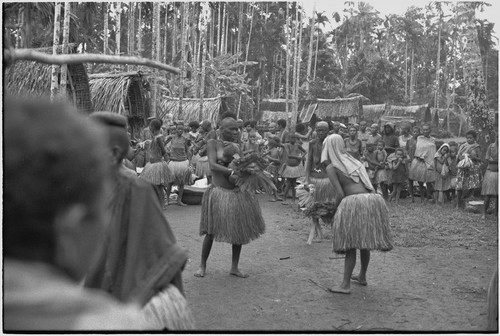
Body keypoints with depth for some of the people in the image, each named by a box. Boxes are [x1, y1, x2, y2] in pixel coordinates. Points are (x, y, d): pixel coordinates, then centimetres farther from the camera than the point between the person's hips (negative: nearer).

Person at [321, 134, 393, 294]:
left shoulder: (331, 167, 4)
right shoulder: (353, 161, 23)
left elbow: (340, 193, -7)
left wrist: (334, 210, 8)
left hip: (355, 201, -6)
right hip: (373, 199, 6)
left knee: (350, 244, 0)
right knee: (364, 241, 22)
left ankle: (345, 284, -1)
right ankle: (362, 276, 36)